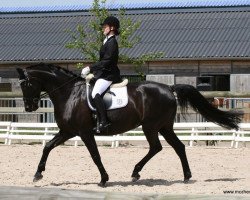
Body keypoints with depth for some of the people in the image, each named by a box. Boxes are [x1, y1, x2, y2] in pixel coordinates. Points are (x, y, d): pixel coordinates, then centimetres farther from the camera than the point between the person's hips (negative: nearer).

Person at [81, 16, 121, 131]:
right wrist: (91, 69, 14)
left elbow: (106, 61, -20)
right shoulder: (107, 41, 18)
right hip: (103, 73, 12)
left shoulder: (112, 42, -13)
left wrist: (90, 68, -19)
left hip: (108, 75, -12)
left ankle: (104, 122, -32)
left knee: (96, 94, -29)